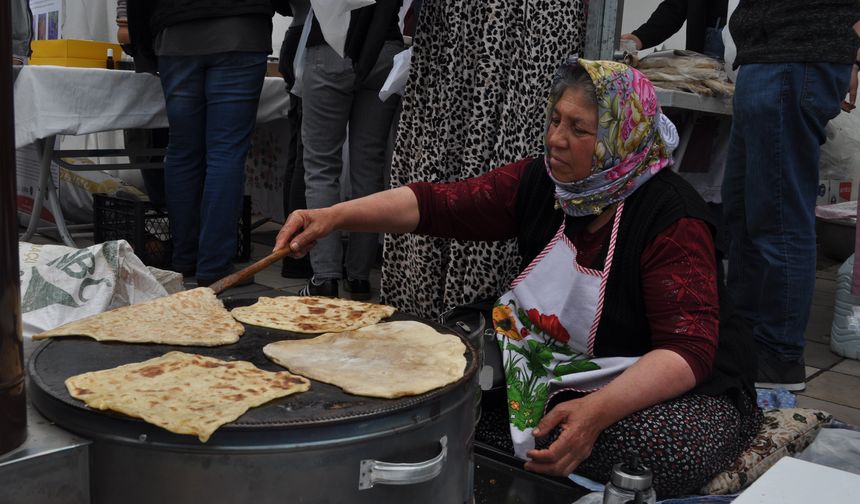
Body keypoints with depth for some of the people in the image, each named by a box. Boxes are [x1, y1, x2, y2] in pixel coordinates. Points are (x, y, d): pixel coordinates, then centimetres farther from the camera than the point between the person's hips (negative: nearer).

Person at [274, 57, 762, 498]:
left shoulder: (672, 217, -23)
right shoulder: (542, 182, -6)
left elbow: (689, 350, -31)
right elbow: (439, 203, -12)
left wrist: (599, 409, -47)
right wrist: (335, 216, -25)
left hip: (676, 383, -4)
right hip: (557, 365, 5)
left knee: (658, 445, -36)